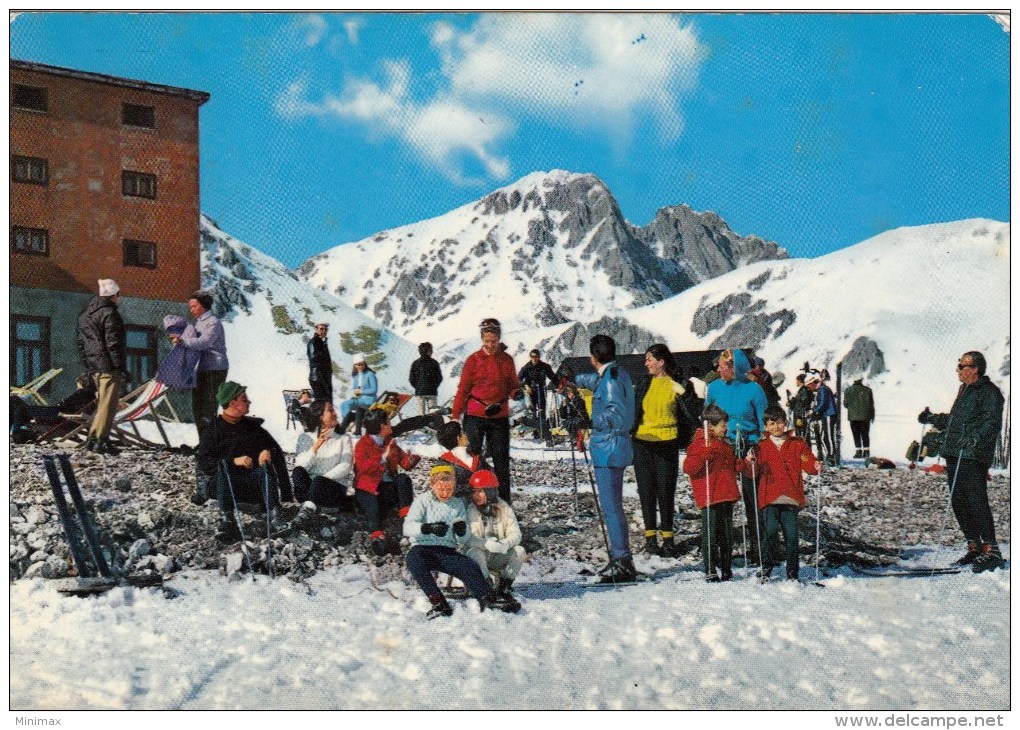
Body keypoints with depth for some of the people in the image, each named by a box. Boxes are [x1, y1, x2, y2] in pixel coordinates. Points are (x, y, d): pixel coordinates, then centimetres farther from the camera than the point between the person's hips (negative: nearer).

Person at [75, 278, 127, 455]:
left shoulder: (85, 314, 17)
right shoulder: (109, 313, -12)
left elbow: (81, 342, 20)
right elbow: (113, 344, -17)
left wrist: (86, 364, 22)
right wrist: (121, 368, -14)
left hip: (94, 366, 9)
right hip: (109, 366, -9)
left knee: (102, 402, 18)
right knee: (108, 404, -7)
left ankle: (92, 438, 18)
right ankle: (101, 441, -9)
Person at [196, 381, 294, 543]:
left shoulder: (253, 425, 22)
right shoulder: (212, 430, 10)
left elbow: (276, 448, 18)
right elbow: (203, 462, -3)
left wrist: (268, 451, -9)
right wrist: (234, 461, -18)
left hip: (254, 477, 3)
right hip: (228, 480, -3)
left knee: (266, 468, -30)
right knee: (223, 467, -35)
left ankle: (275, 516, -45)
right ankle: (227, 521, -46)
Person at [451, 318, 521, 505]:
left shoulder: (507, 360, 6)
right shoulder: (473, 360, 0)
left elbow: (513, 384, 15)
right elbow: (463, 389, 2)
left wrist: (516, 391, -9)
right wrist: (456, 415, -3)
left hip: (500, 417, 2)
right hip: (475, 417, -2)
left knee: (501, 458, 5)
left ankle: (504, 498, 12)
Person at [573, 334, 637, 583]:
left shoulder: (610, 380, -15)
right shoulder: (619, 374, 15)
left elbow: (617, 415, -23)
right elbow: (593, 380, 36)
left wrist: (590, 421, -17)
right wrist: (573, 380, 50)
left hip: (608, 450, -10)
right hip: (615, 449, 10)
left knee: (611, 506, -11)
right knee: (613, 505, 13)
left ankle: (622, 560, -12)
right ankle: (620, 559, 17)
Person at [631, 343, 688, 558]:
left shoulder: (675, 386, -2)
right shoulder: (644, 383, 9)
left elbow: (687, 415, 1)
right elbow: (634, 410, 16)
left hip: (667, 444, -3)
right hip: (643, 443, 3)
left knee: (666, 491, 0)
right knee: (647, 491, 4)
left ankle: (668, 536, 9)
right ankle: (650, 536, 11)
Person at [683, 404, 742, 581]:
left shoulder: (725, 444, 19)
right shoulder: (699, 444, -7)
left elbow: (733, 466, 31)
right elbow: (688, 468, -18)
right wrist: (705, 454, -28)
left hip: (726, 497, 8)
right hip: (709, 498, -8)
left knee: (727, 534, 12)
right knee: (710, 534, -7)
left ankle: (726, 568, 20)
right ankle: (710, 571, -2)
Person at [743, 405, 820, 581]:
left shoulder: (797, 444, 12)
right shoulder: (762, 447, 11)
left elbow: (807, 463, 4)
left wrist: (816, 467, -17)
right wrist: (751, 462, -15)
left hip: (791, 497, 1)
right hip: (769, 497, 0)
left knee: (791, 535, -1)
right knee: (771, 530, -15)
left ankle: (793, 572, 10)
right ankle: (766, 566, 3)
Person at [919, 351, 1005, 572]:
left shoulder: (989, 392, -7)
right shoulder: (964, 390, 22)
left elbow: (992, 422, -18)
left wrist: (975, 438, -31)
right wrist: (933, 419, 34)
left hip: (973, 457, -9)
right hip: (954, 455, 9)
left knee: (976, 502, -12)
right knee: (959, 502, 9)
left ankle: (991, 551, -9)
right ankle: (974, 547, 17)